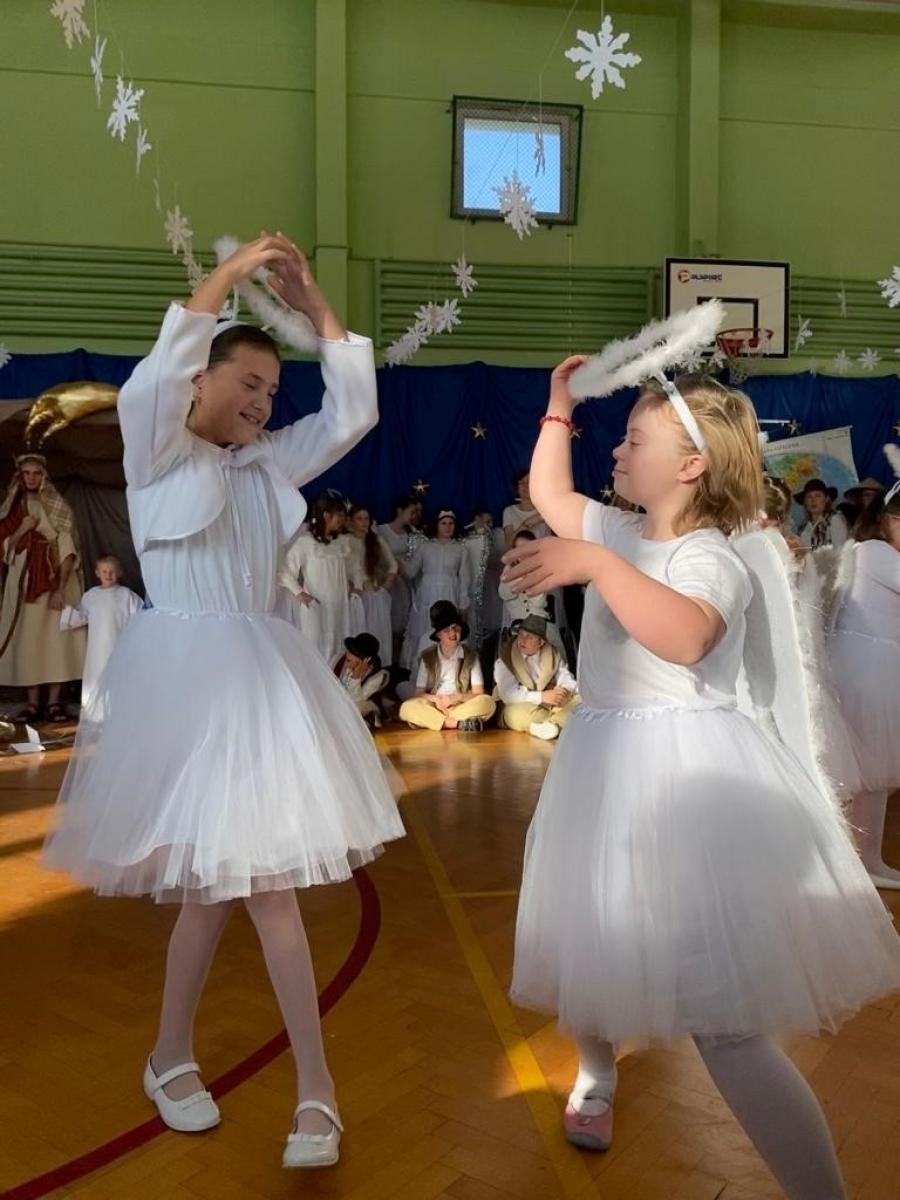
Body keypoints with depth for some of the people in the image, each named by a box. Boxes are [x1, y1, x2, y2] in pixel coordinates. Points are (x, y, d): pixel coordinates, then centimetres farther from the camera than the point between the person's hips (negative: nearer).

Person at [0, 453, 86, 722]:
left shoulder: (60, 508, 2)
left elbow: (68, 550, -5)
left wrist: (60, 588, -16)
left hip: (55, 579, -2)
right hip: (23, 581, 3)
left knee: (57, 638, -6)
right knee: (27, 639, -2)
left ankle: (54, 701, -5)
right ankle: (32, 702, 0)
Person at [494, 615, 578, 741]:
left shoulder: (553, 656, 6)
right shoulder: (505, 659, -7)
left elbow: (567, 680, -2)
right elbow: (508, 694, -18)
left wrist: (565, 690, -28)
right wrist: (541, 696, -29)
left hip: (552, 706, 4)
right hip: (519, 707, -4)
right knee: (521, 712, -38)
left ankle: (552, 724, -42)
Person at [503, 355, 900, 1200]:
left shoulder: (707, 556, -16)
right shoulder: (621, 534, 8)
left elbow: (684, 637, -38)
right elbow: (547, 490, 22)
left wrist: (597, 566, -39)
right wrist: (561, 405, 17)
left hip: (683, 777, -8)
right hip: (613, 767, 8)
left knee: (723, 1018, -10)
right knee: (597, 942, 23)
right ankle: (597, 1074, 52)